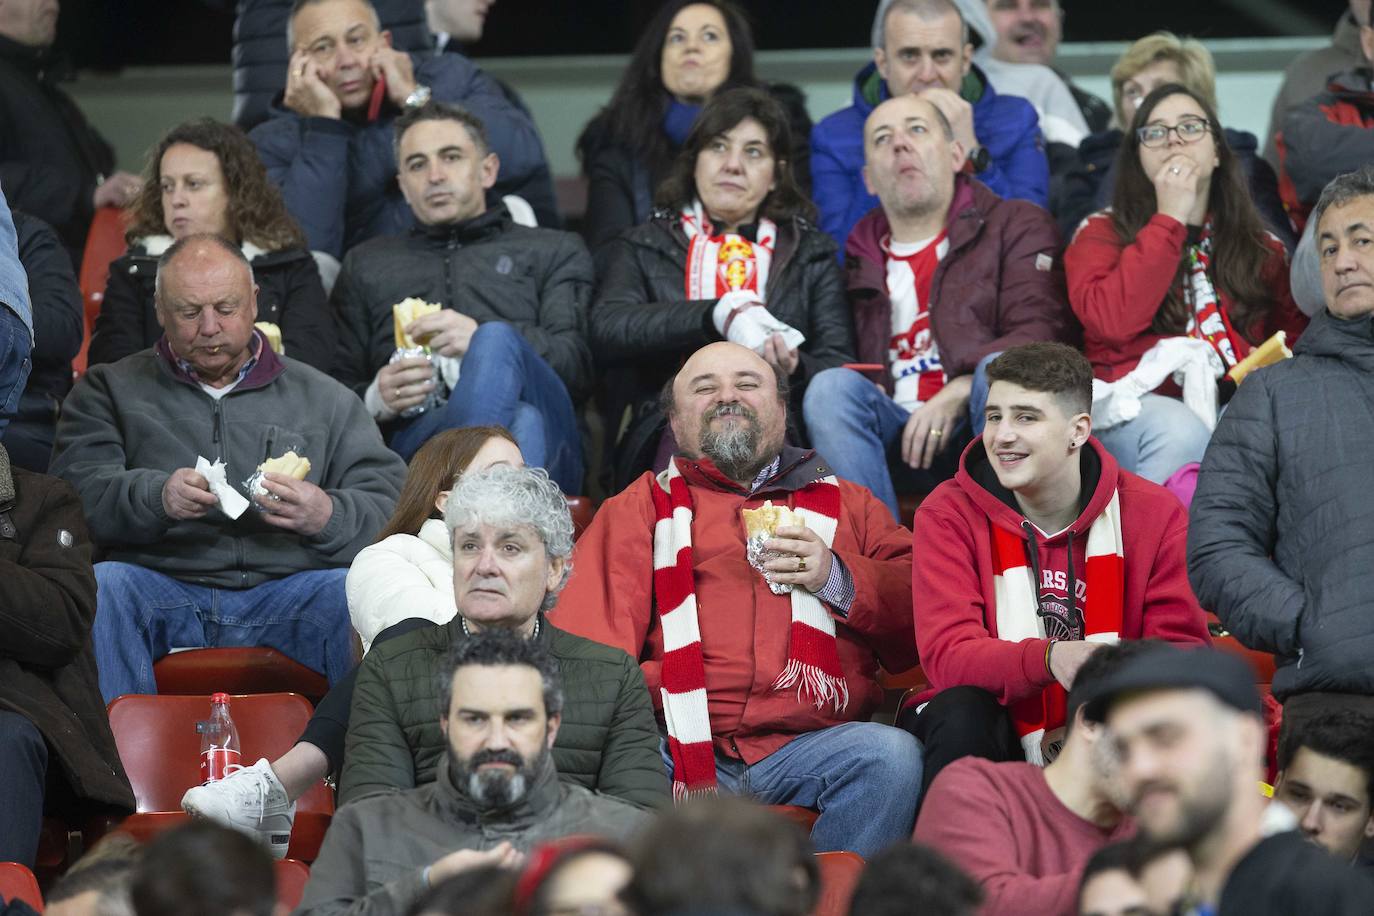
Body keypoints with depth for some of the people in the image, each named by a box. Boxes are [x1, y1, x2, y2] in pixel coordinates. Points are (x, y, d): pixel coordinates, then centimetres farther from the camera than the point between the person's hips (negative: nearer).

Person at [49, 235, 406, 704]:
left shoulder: (324, 399, 20)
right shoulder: (109, 390, 19)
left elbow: (389, 503, 10)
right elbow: (77, 490, 2)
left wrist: (328, 516, -14)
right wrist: (156, 497, -19)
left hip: (285, 590, 0)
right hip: (160, 586, 0)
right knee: (102, 585, -33)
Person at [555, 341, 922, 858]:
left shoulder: (847, 504, 28)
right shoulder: (640, 508, 24)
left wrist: (837, 578, 1)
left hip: (806, 745, 1)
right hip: (679, 748, -1)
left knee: (893, 756, -30)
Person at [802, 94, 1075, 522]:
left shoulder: (1016, 225, 15)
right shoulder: (860, 259, 25)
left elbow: (1043, 332, -2)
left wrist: (957, 393, -18)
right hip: (898, 443, 2)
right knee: (832, 386, -26)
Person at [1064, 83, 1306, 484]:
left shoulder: (1262, 247, 22)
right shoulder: (1102, 233, 12)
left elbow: (1293, 334, 21)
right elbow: (1112, 321, -7)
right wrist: (1170, 219, -3)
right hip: (1140, 402, -2)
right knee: (1181, 431, -38)